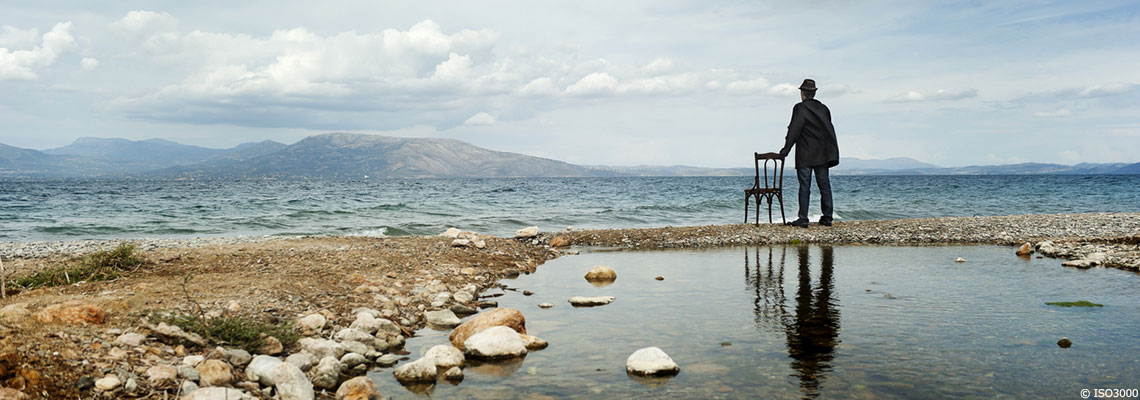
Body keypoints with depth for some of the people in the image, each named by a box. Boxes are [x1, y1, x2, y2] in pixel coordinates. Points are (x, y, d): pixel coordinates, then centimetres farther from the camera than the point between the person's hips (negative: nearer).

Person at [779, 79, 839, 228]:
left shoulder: (800, 108, -8)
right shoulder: (823, 108, 11)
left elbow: (794, 130, -14)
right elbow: (829, 130, 14)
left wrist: (786, 149, -9)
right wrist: (831, 153, 19)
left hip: (805, 156, -5)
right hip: (823, 154, 6)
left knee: (804, 187, -4)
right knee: (824, 185, 10)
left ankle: (803, 219, -5)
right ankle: (827, 217, 13)